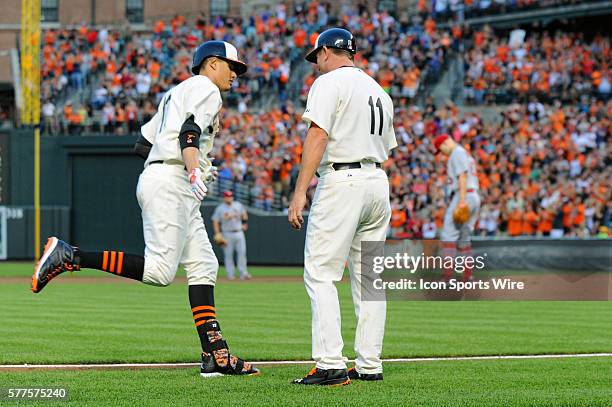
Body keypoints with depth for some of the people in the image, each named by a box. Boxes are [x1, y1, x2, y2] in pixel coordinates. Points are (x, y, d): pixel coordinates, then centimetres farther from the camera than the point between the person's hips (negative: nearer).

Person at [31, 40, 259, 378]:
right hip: (169, 182, -11)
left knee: (203, 266, 3)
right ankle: (69, 256, -18)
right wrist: (193, 171, -35)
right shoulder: (205, 88, 0)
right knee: (160, 270, -20)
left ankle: (216, 356, -4)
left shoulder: (176, 93, 28)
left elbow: (143, 144, 25)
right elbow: (190, 131, -19)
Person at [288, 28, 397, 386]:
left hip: (341, 181, -8)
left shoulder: (329, 83, -5)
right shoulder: (380, 91, 20)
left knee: (321, 274, -8)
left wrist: (300, 192, -19)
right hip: (378, 182, 8)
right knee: (367, 276, 11)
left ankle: (331, 365, -17)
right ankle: (370, 365, 10)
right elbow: (386, 147, 18)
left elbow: (318, 135, -16)